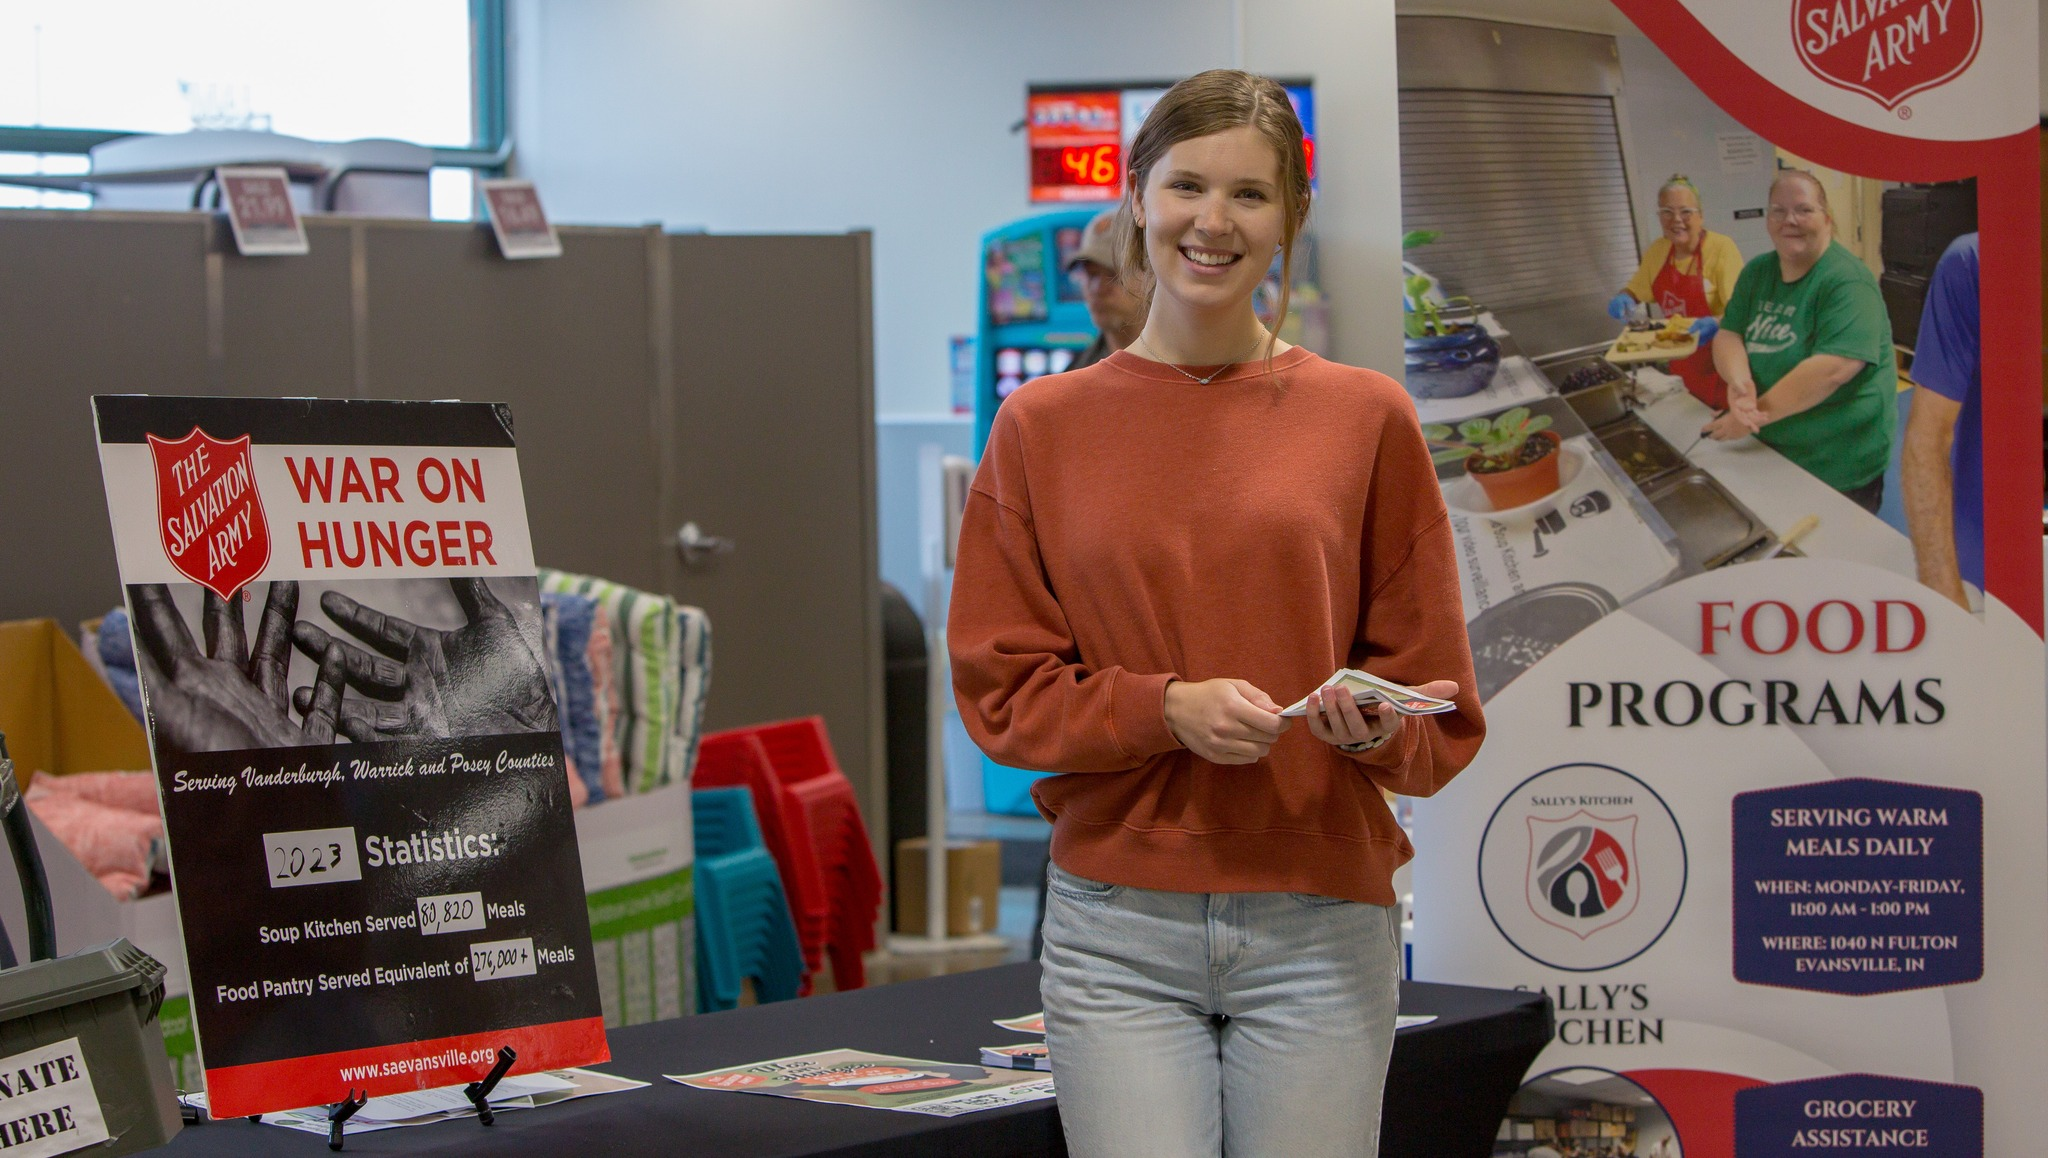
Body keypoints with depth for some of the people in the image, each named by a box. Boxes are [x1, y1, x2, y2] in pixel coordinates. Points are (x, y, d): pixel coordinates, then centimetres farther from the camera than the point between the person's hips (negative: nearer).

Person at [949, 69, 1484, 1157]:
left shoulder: (1365, 416, 4)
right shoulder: (1044, 425, 6)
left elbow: (1436, 711, 7)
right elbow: (1001, 691, 4)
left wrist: (1373, 729, -15)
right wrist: (1168, 708, -13)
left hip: (1320, 928, 0)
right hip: (1117, 931, 0)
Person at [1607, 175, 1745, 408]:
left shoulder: (1721, 248, -18)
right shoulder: (1658, 251, 1)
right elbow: (1636, 289, 16)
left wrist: (1714, 324, -40)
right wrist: (1623, 299, -7)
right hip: (1682, 365, 6)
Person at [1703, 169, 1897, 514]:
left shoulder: (1847, 281, -19)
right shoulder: (1757, 272, 5)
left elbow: (1833, 367, -29)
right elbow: (1728, 334, 2)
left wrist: (1758, 413, -27)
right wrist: (1738, 381, -21)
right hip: (1773, 453, 7)